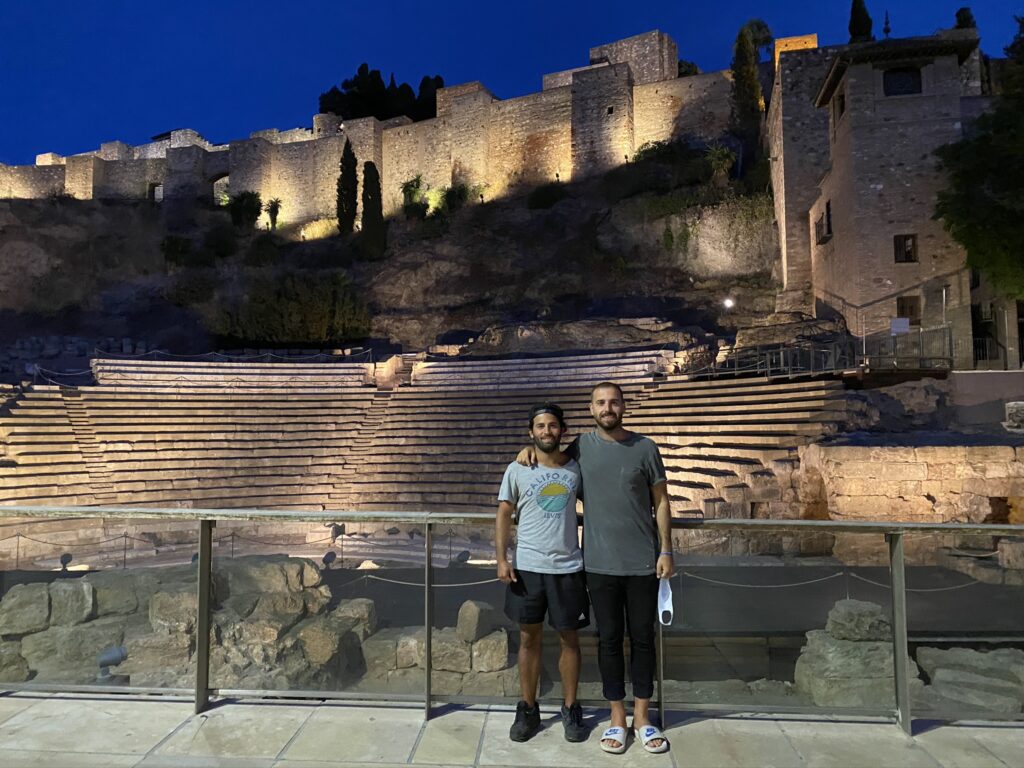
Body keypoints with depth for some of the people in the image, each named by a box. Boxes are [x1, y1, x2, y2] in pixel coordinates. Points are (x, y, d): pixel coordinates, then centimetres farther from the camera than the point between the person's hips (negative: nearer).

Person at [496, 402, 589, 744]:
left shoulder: (575, 468, 1)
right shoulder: (517, 470, -2)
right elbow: (504, 515, 1)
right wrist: (501, 559, -7)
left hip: (568, 568, 1)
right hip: (528, 567, 0)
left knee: (569, 638, 10)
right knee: (529, 638, 10)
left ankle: (571, 709, 26)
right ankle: (528, 709, 25)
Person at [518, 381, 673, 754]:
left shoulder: (645, 448, 0)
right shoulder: (580, 446, 3)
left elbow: (661, 501, 3)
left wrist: (666, 550, -3)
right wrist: (530, 448, -1)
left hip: (643, 562, 0)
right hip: (600, 564, 0)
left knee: (642, 638, 10)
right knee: (609, 639, 9)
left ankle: (642, 717, 26)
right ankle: (617, 718, 24)